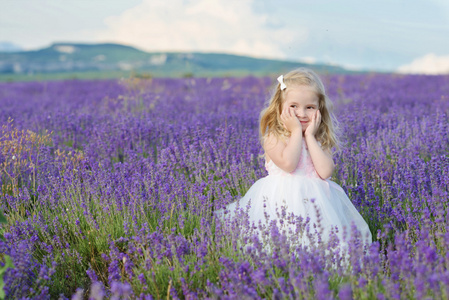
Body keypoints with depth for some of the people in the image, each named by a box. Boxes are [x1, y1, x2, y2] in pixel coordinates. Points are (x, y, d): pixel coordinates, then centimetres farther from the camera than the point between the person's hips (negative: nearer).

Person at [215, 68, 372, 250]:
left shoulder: (320, 140, 12)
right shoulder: (273, 137, 1)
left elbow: (325, 172, -6)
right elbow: (288, 163, -18)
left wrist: (309, 135, -4)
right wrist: (297, 131, -8)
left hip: (315, 199, 4)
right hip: (282, 198, -4)